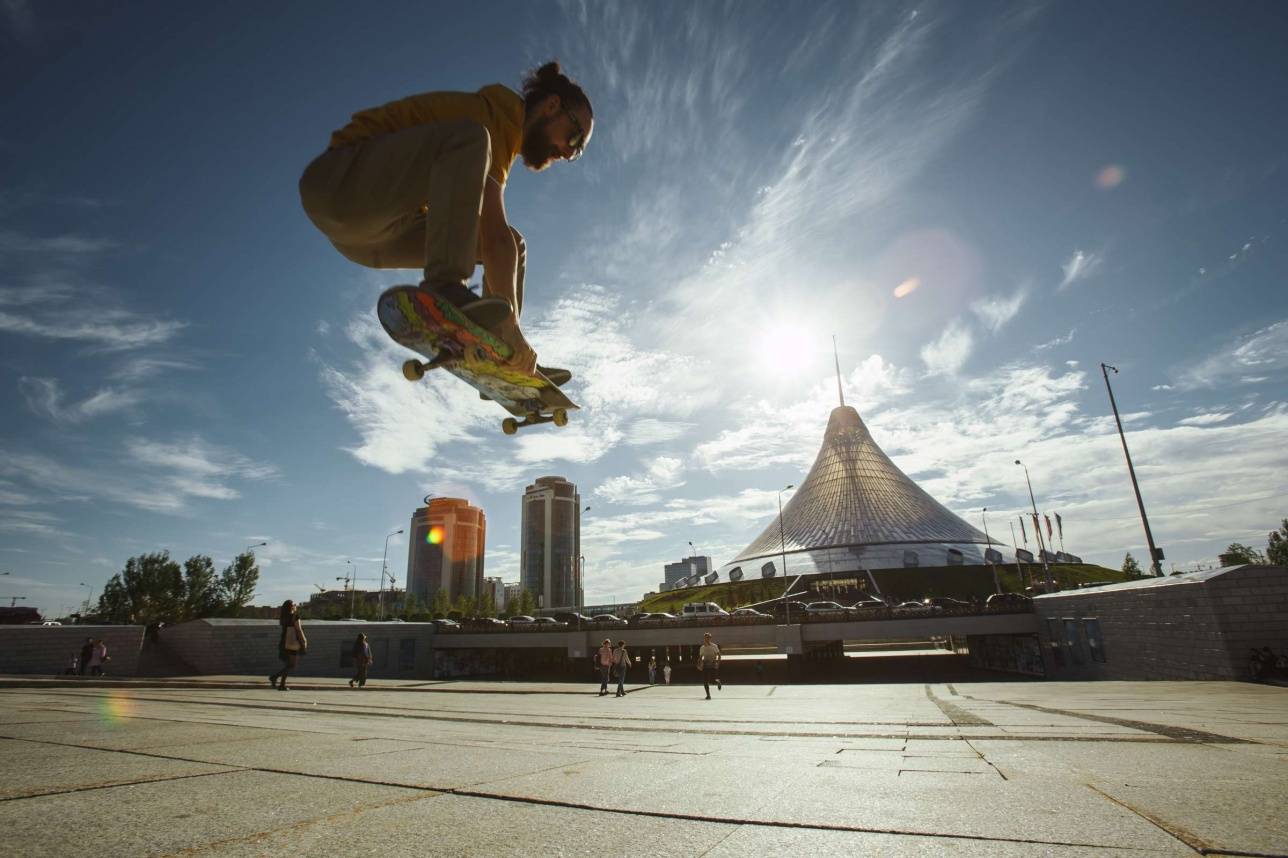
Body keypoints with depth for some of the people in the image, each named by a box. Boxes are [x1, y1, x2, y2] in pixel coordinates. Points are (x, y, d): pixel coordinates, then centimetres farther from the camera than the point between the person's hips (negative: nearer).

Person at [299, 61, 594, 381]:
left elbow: (495, 238, 13)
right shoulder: (501, 109, -12)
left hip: (382, 226, 9)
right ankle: (444, 287, -40)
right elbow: (494, 235, -23)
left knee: (514, 246, 7)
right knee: (469, 141, -29)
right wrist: (509, 323, -26)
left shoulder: (501, 139, 17)